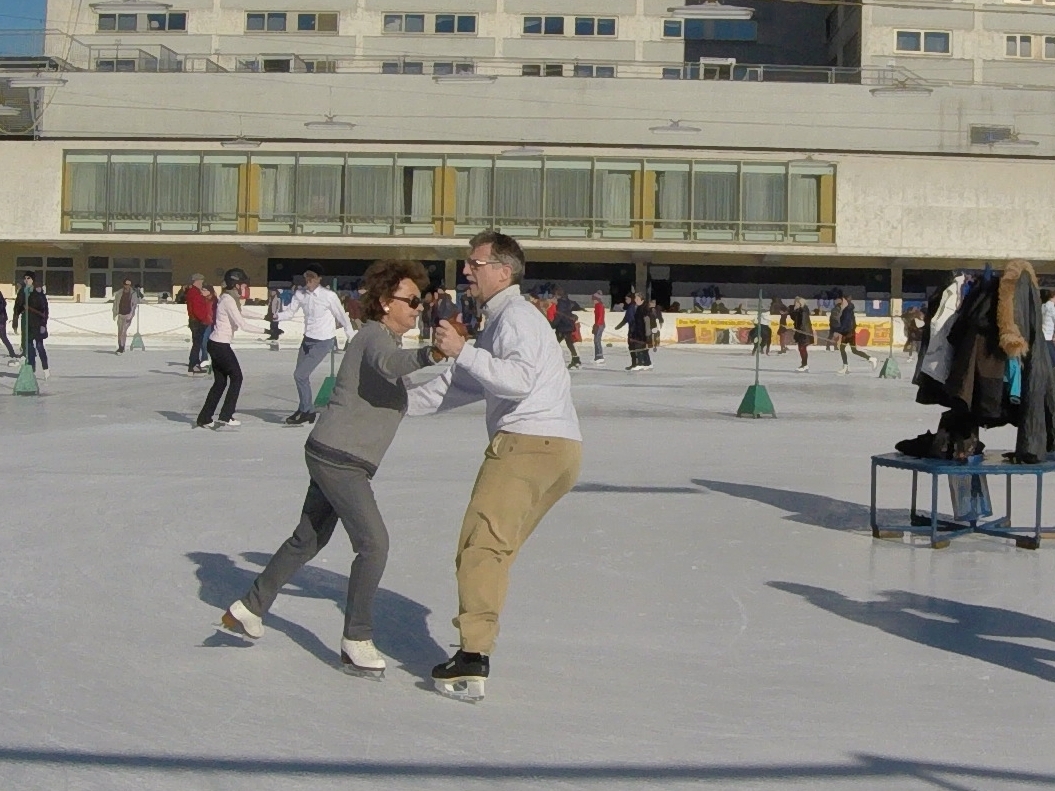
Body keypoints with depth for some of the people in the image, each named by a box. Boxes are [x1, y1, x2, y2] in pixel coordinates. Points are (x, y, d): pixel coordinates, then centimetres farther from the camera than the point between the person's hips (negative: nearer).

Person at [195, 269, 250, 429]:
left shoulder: (229, 298, 10)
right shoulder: (229, 301, -18)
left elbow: (242, 312, 25)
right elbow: (242, 324, -23)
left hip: (215, 344, 9)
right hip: (221, 345, -9)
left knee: (220, 382, 13)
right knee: (236, 377, 2)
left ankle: (204, 418, 17)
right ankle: (225, 416, 3)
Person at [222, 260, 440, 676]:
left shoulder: (385, 338, 16)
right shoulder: (375, 335, -16)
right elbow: (389, 362, -40)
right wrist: (428, 353, -58)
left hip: (330, 455, 11)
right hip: (340, 458, -11)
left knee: (307, 540, 21)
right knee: (373, 543, -11)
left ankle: (249, 608, 34)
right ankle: (356, 641, -4)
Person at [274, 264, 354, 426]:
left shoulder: (329, 296, -19)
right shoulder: (300, 293, -6)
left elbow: (342, 317, -9)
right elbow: (290, 312, 1)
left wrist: (353, 339, 1)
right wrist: (276, 316, -21)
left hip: (323, 342, -6)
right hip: (308, 339, 6)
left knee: (300, 374, -10)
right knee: (302, 376, 15)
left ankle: (305, 411, 9)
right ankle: (307, 411, 33)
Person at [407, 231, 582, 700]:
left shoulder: (516, 316, -4)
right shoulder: (498, 321, 28)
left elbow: (518, 380, -22)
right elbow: (459, 386, 31)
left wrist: (462, 351, -22)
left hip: (527, 443, -10)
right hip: (559, 450, 10)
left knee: (481, 545, -13)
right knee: (495, 547, 12)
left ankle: (474, 657, -18)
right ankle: (477, 648, 14)